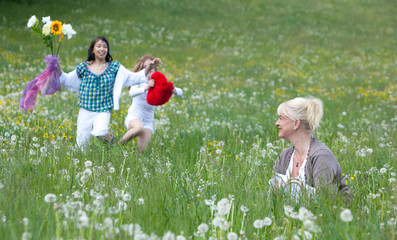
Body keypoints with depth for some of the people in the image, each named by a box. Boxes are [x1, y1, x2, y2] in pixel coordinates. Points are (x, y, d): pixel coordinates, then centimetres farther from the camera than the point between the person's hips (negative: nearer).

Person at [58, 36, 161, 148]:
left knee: (99, 132, -30)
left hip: (103, 111, -2)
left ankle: (109, 138, 5)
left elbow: (133, 78, 5)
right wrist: (58, 69, -2)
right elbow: (68, 80, 14)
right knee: (82, 143, 1)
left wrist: (149, 68, -6)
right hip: (85, 111, 2)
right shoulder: (84, 68, 5)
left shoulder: (115, 68, 5)